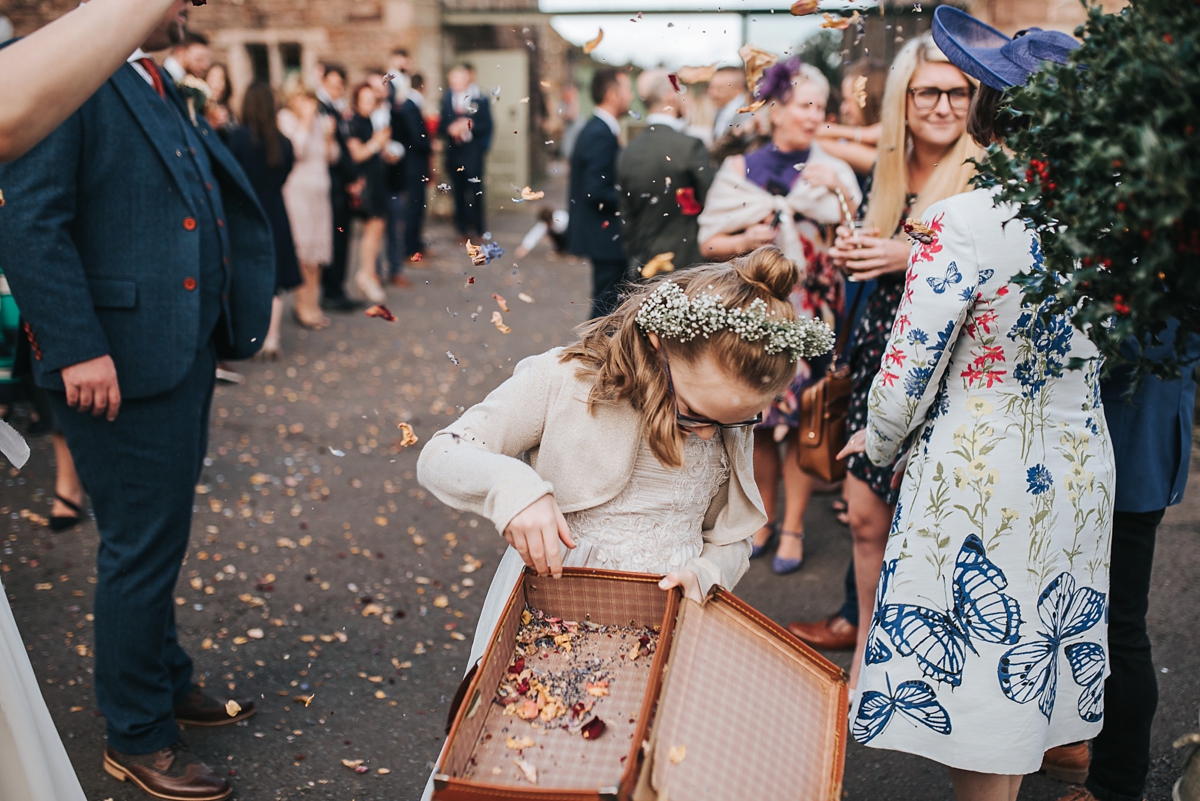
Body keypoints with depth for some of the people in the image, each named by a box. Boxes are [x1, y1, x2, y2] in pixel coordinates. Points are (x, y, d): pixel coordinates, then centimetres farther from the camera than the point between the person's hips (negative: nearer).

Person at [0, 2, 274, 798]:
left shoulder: (160, 88, 16)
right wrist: (78, 349, -22)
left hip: (185, 348, 9)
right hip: (124, 361, -9)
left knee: (162, 534, 21)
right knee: (142, 545, 2)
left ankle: (165, 680, 39)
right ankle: (137, 735, 19)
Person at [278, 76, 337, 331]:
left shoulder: (320, 119, 14)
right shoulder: (285, 119, -2)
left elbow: (331, 157, 15)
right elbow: (296, 150, -17)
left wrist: (329, 136, -2)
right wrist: (305, 121, -13)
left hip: (320, 189, 6)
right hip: (297, 188, -6)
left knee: (318, 252, 7)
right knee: (302, 251, -7)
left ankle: (313, 304, 16)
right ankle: (304, 306, 0)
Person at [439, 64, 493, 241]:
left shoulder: (480, 99, -2)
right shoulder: (446, 99, 6)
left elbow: (487, 126, -3)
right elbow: (441, 126, 7)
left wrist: (470, 125, -18)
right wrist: (450, 129, -14)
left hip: (473, 152, -3)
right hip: (454, 152, 3)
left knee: (476, 191, -1)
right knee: (459, 192, 6)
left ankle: (478, 230, 9)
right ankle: (462, 229, 15)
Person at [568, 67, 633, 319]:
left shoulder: (595, 129, 13)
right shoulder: (601, 135, -18)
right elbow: (596, 192, -24)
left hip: (600, 233, 10)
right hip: (605, 235, -10)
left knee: (607, 305, 17)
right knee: (608, 306, -4)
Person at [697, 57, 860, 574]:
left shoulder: (832, 172, 2)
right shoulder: (740, 170, 3)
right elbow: (709, 242, 4)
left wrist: (840, 192, -19)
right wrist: (745, 241, -15)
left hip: (808, 313, -1)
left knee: (801, 420, 2)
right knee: (759, 419, 9)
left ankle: (792, 527, 16)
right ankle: (765, 516, 27)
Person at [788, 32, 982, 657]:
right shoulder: (889, 171, 9)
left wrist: (912, 257, -22)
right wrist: (853, 254, 1)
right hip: (879, 355, 6)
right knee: (866, 512, 13)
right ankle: (862, 625, 33)